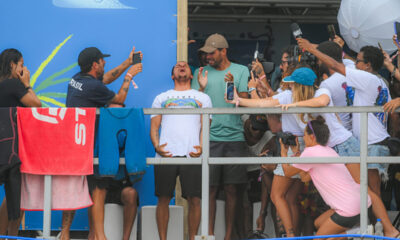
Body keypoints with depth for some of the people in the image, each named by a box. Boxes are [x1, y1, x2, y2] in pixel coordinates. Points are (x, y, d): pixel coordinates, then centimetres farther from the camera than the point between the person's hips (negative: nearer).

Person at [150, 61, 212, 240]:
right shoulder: (162, 98, 23)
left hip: (192, 155, -1)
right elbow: (154, 126, 15)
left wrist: (201, 148, -7)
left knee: (194, 199, -7)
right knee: (163, 198, -2)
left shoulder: (202, 98, 20)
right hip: (166, 154, 1)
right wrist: (156, 146, -5)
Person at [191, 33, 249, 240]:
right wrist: (201, 88, -11)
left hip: (234, 136, 0)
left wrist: (233, 87, -16)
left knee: (231, 189, 2)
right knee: (210, 189, -4)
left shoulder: (241, 71, 8)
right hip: (209, 137, 0)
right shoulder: (201, 73, 12)